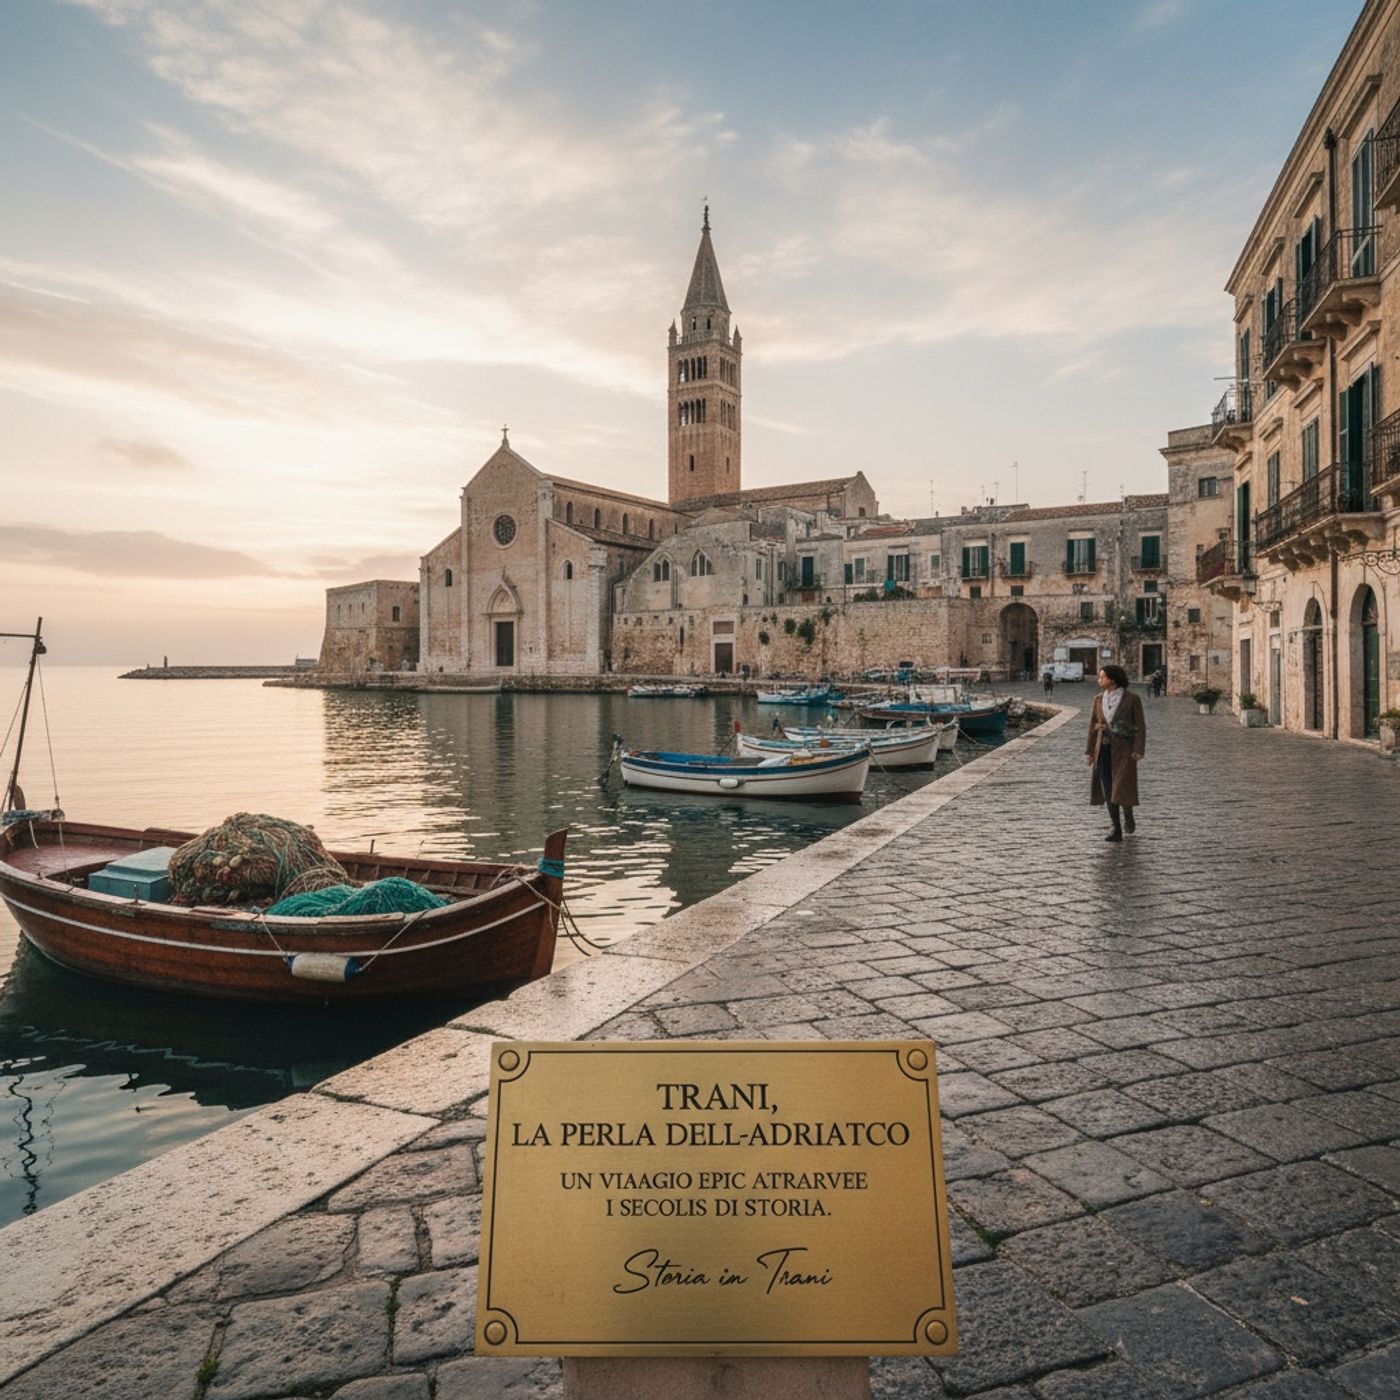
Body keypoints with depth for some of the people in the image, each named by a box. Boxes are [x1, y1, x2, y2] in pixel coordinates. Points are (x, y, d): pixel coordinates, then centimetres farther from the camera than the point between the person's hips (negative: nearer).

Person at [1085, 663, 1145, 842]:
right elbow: (1093, 726, 7)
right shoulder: (1099, 699, 6)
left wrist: (1139, 751, -16)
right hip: (1104, 749, 4)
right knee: (1109, 790, -1)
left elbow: (1140, 726, -6)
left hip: (1123, 749, -4)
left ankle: (1128, 816, 22)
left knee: (1123, 787, -9)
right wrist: (1089, 752, 4)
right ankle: (1117, 830, 6)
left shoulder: (1132, 699, -6)